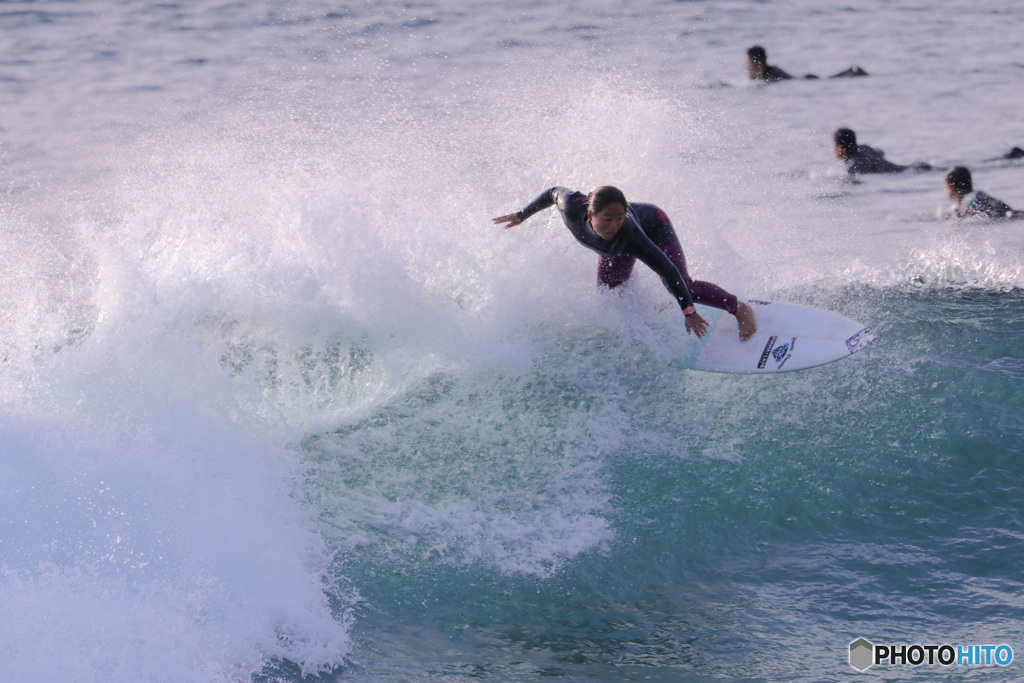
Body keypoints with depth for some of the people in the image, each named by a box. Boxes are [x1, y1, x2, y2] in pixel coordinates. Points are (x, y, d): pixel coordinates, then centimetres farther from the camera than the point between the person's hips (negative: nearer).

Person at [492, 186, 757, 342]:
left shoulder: (628, 234, -48)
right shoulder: (572, 208, -39)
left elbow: (668, 270, -44)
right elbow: (553, 192, -14)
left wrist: (689, 311, -42)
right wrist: (521, 215, 0)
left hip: (654, 228, -5)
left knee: (681, 285, -18)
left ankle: (741, 309, 1)